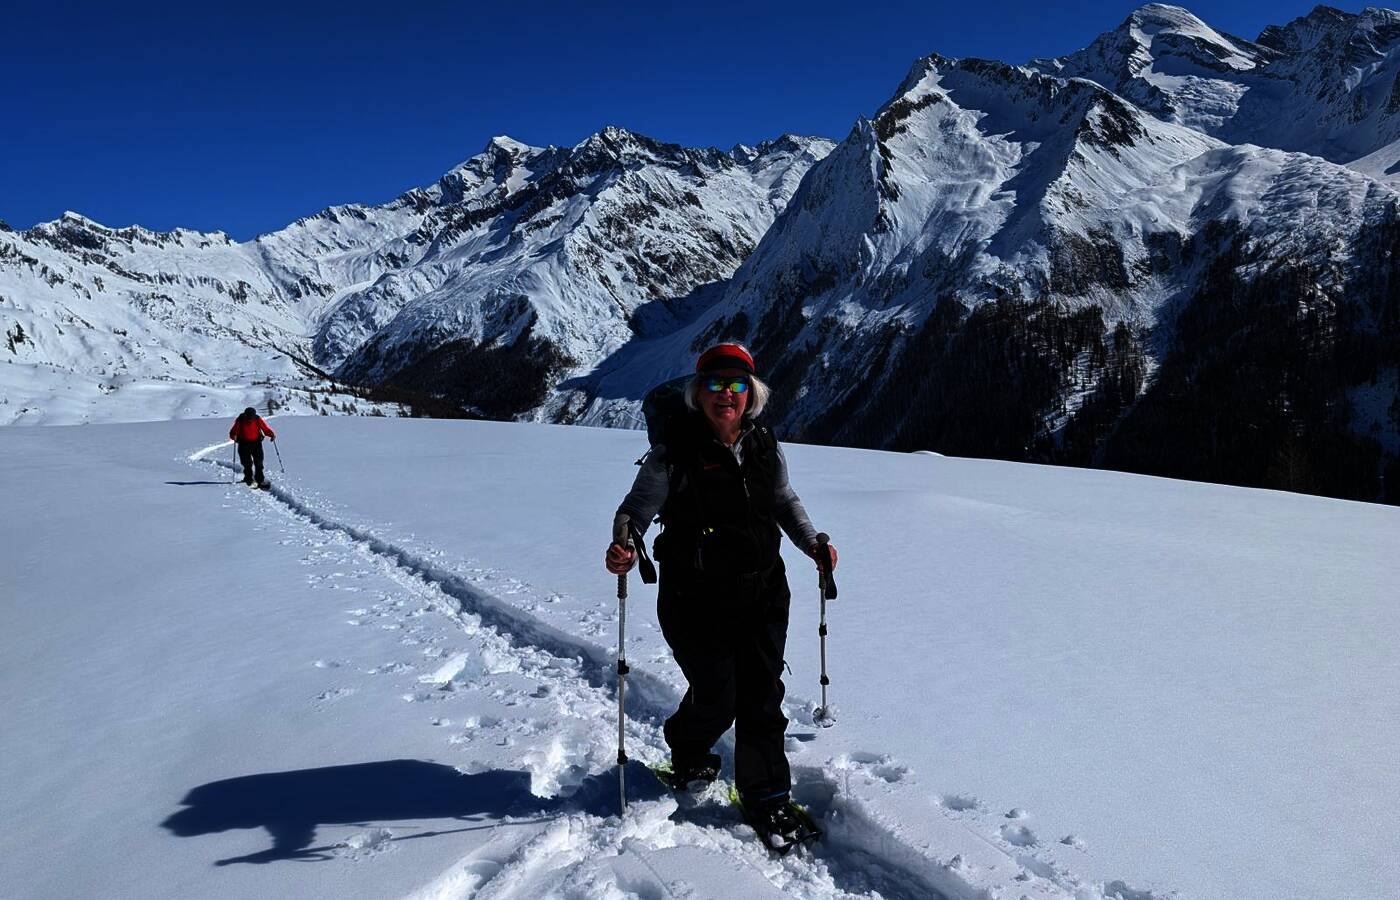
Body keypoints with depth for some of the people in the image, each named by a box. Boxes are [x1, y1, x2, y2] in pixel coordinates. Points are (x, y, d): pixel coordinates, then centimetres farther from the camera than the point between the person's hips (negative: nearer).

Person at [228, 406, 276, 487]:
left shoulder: (258, 419, -10)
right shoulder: (240, 420, -13)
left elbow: (265, 428, -9)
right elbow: (233, 431, -9)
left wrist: (272, 434, -28)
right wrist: (234, 436, -31)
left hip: (256, 443, 1)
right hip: (244, 444, -1)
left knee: (259, 462, 1)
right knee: (247, 463, -1)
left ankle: (260, 479, 11)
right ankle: (248, 479, 17)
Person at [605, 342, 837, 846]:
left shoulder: (765, 448, 3)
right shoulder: (673, 451, -12)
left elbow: (784, 502, 19)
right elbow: (637, 507, -8)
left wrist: (811, 543, 7)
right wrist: (623, 545, -28)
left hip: (762, 594, 4)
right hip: (695, 600, -4)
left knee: (762, 695, 6)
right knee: (716, 698, 0)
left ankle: (766, 794, 25)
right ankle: (687, 758, 35)